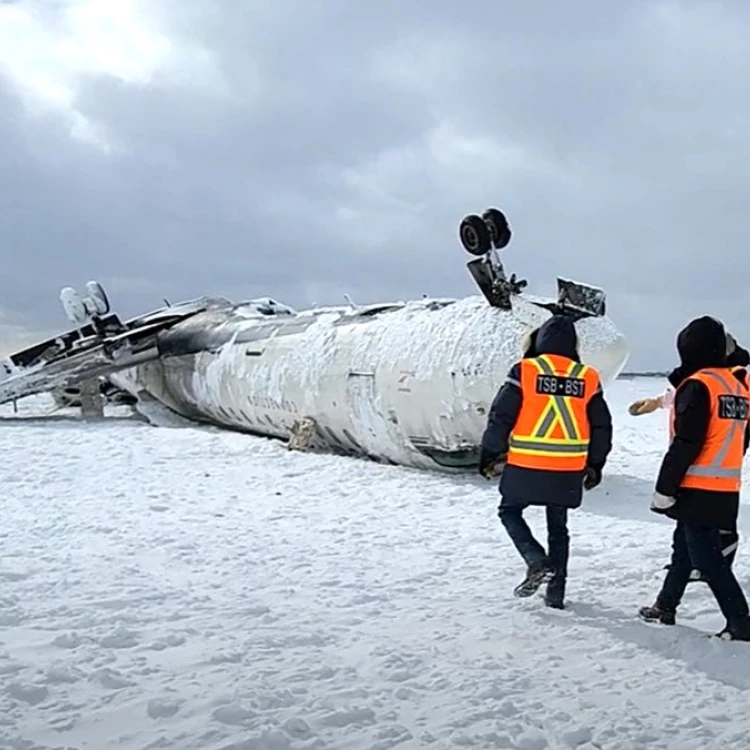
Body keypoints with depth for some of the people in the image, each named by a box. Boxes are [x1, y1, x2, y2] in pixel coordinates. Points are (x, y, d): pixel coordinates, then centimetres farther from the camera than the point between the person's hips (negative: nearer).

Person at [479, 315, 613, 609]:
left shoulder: (524, 371, -6)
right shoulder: (588, 378, 4)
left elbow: (500, 416, -7)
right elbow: (602, 427, 9)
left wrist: (489, 455, 5)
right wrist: (595, 466, 20)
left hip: (525, 466, -3)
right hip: (569, 471, 4)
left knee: (510, 511, 16)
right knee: (558, 527, 15)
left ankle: (537, 562, -4)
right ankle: (556, 592, 19)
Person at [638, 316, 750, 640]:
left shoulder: (697, 385, -16)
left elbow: (685, 444, -20)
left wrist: (664, 489, -14)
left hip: (698, 491, -9)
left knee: (707, 558, -3)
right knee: (684, 547, 20)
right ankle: (665, 606, 31)